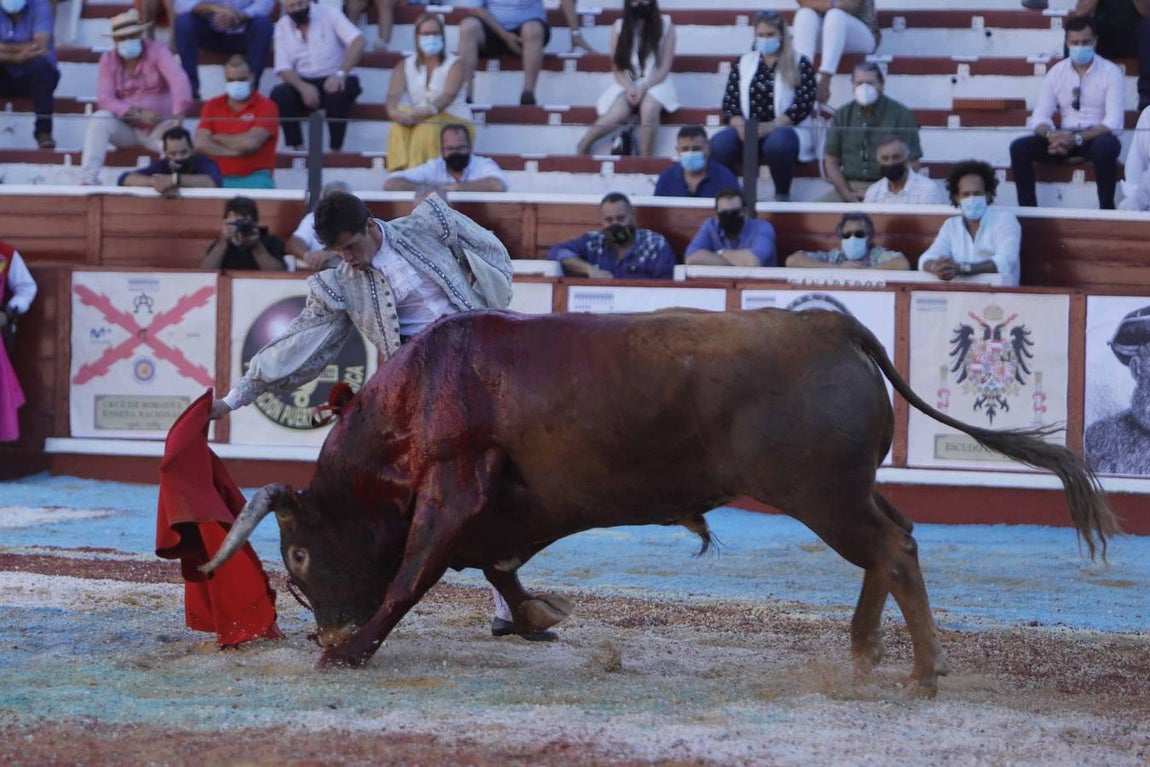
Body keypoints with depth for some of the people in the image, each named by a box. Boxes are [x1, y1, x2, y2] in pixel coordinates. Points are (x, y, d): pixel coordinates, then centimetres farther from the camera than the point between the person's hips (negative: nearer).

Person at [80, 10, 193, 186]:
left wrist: (178, 115, -44)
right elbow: (105, 99, -12)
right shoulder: (108, 60, -1)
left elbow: (179, 81, -26)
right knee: (99, 119, -27)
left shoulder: (157, 51, -9)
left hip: (158, 127, -2)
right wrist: (137, 114, -27)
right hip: (125, 127, 2)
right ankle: (88, 178, -34)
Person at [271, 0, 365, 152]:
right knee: (279, 94, -27)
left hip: (332, 80, -2)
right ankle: (298, 150, -23)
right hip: (303, 84, 3)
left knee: (337, 92, -36)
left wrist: (340, 74, -28)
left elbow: (358, 42, -15)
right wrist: (303, 87, -24)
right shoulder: (282, 26, 5)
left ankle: (336, 150, -28)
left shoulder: (328, 14, -4)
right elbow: (284, 68, -2)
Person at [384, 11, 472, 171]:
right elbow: (394, 94, -7)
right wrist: (394, 111, -33)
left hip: (454, 123, -2)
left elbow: (449, 95, -18)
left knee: (428, 125, -36)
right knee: (400, 124, -31)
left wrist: (429, 110, -40)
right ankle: (402, 169, -45)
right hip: (417, 123, 2)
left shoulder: (455, 64, 1)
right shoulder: (405, 65, 11)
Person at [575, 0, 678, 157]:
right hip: (626, 85, 1)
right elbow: (617, 67, 1)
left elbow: (664, 68, -4)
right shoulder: (619, 26, 1)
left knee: (649, 108, -37)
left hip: (655, 83, -1)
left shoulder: (665, 25, -2)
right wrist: (629, 88, -17)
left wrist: (644, 88, -18)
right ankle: (583, 146, -6)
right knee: (617, 114, -31)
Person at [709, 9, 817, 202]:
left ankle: (782, 195, -18)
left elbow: (804, 103, -5)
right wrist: (740, 125, -13)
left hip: (784, 130, -3)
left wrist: (772, 126, -19)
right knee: (720, 144, -30)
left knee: (777, 143, -40)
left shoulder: (800, 64, 6)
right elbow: (730, 102, 9)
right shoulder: (743, 63, 16)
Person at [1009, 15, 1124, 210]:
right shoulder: (1056, 72, 4)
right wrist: (1050, 134, -25)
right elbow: (1040, 116, 1)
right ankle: (1027, 209, -15)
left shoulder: (1110, 72, -7)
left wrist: (1077, 138, -28)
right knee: (1019, 148, -19)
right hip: (1064, 137, 4)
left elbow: (1113, 122, -15)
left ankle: (1106, 209, -28)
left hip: (1097, 137, -4)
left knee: (1106, 147, -40)